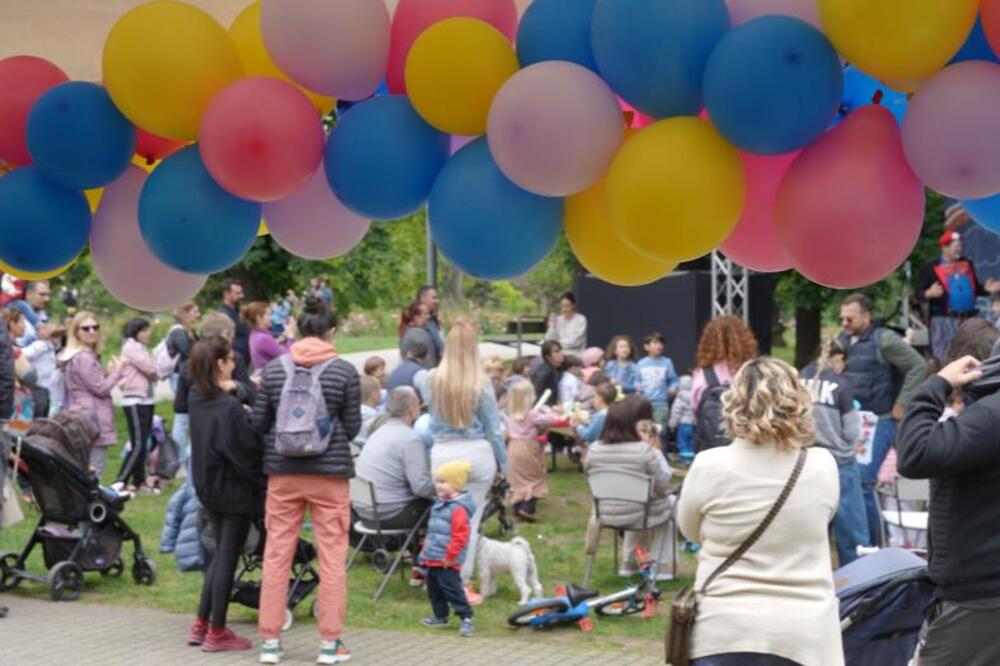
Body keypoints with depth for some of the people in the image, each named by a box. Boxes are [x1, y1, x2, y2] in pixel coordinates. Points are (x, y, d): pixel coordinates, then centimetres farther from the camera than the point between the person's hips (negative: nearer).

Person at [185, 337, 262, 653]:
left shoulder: (196, 399, 1)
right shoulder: (230, 407, -21)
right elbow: (247, 449, -19)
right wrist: (261, 482, -5)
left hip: (208, 485, 8)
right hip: (235, 488, -8)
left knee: (221, 553, 19)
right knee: (228, 558, 2)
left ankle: (201, 625, 22)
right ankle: (216, 632, 9)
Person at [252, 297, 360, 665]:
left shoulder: (274, 368, 0)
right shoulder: (344, 371, -5)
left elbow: (258, 423, 3)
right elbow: (353, 427, -2)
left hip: (283, 472, 2)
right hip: (330, 472, -2)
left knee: (276, 555, 8)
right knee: (332, 558, 4)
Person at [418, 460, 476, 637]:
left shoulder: (458, 509, -18)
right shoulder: (440, 504, 14)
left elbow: (460, 536, -22)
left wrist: (450, 555, -23)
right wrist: (426, 550, 24)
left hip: (447, 562, -10)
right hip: (433, 558, 10)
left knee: (451, 588, -12)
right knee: (433, 588, 17)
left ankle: (466, 619, -8)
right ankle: (440, 617, 30)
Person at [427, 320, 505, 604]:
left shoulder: (435, 379, -4)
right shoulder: (480, 382, -7)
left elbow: (432, 422, 6)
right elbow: (493, 428, 0)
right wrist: (502, 462, 9)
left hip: (443, 453, 1)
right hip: (477, 453, -1)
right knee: (471, 521, 5)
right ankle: (464, 584, 7)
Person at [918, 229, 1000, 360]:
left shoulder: (968, 264, 13)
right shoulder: (930, 267, -4)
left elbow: (975, 288, 21)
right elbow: (919, 294, -4)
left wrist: (986, 289, 0)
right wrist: (929, 293, -26)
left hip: (969, 319, 5)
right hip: (943, 320, -5)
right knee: (944, 358, -4)